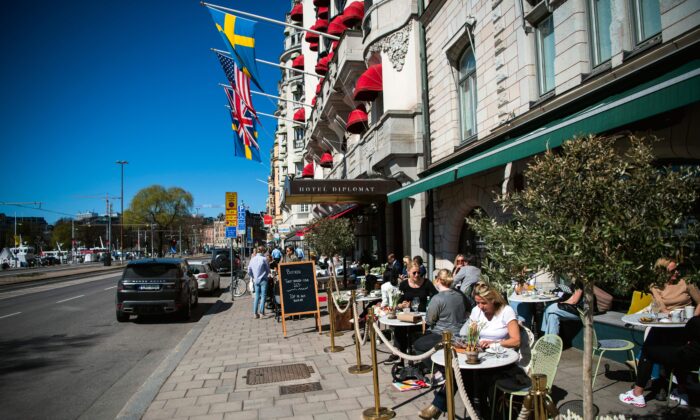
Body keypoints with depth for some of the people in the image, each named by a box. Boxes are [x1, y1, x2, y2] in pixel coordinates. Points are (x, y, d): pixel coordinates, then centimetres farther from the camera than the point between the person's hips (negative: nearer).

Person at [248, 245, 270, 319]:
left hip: (256, 280, 5)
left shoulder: (252, 259, 4)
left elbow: (249, 271, 7)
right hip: (263, 280, -5)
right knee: (263, 296, 0)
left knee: (256, 296, 10)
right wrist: (267, 274, 17)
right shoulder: (264, 259, -10)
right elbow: (268, 269, -2)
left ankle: (255, 313, 9)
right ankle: (261, 311, -8)